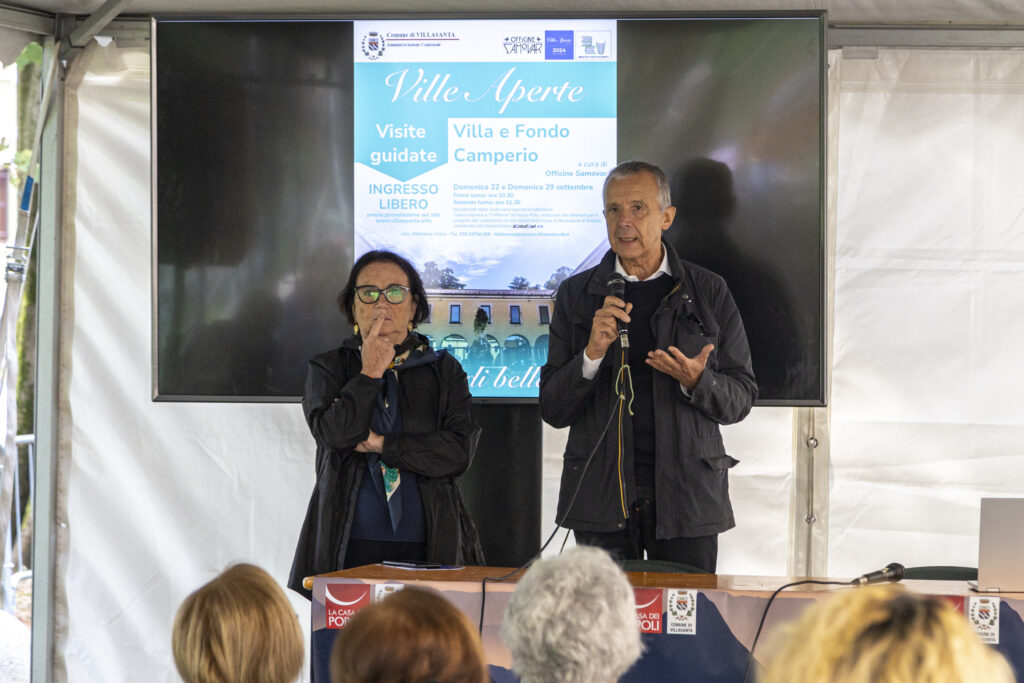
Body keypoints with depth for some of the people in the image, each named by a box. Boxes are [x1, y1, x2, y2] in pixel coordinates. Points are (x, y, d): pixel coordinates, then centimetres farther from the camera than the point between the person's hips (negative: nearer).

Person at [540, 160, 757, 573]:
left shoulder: (709, 293, 5)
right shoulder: (576, 295, 6)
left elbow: (741, 398, 6)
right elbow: (553, 410, 3)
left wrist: (696, 381, -15)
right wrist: (593, 354, -13)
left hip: (687, 498, 0)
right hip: (602, 500, 1)